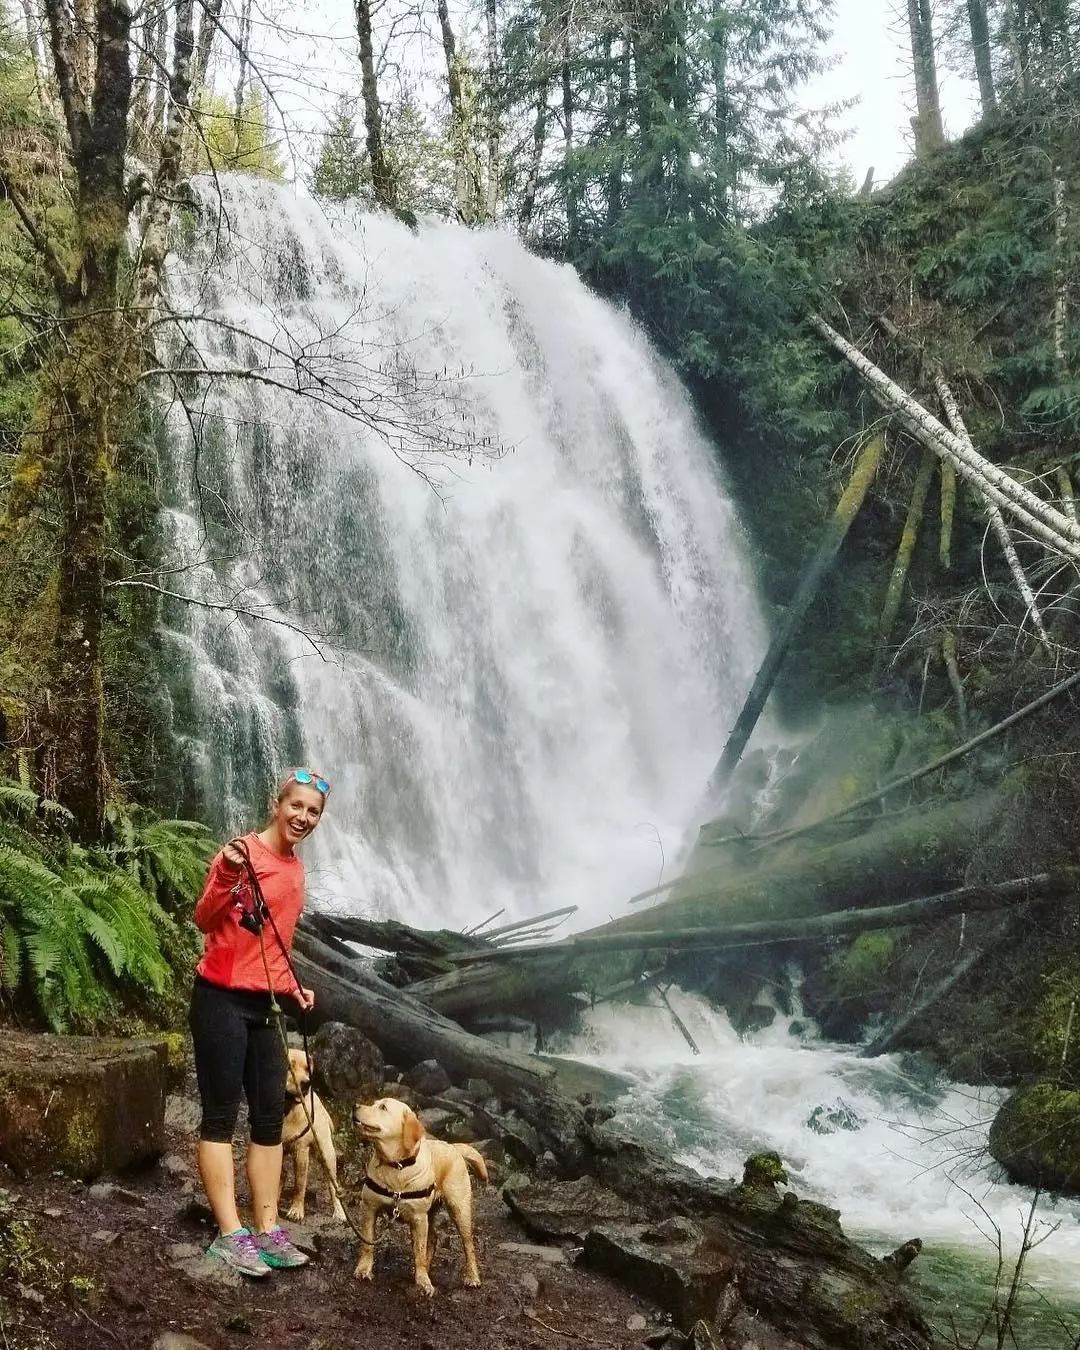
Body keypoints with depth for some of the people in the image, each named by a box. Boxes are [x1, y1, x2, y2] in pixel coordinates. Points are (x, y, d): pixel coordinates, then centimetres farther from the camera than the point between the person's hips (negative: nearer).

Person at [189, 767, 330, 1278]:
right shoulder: (243, 852, -12)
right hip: (222, 999, -8)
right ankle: (230, 1234, 2)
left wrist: (290, 988, 10)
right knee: (222, 1116, -2)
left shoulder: (295, 868, 13)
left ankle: (267, 1230, 15)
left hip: (264, 1004, 8)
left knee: (270, 1116, 9)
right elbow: (204, 920, -22)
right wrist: (228, 876, -38)